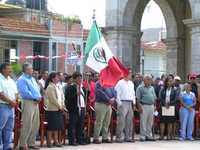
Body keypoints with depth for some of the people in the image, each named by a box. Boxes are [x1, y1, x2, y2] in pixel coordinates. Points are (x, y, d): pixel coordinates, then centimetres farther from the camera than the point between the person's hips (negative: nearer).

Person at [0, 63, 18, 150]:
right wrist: (10, 101, -14)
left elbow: (15, 93, 18)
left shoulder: (11, 81, 17)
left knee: (9, 128, 10)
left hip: (11, 107, 8)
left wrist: (14, 101, -1)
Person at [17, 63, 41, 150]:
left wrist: (39, 97, 2)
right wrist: (35, 97, -10)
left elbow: (37, 89, 22)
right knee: (27, 125, -10)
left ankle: (31, 143, 17)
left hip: (35, 103, 9)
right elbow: (25, 92, -17)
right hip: (28, 103, -9)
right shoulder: (22, 80, -7)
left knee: (35, 125, 9)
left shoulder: (32, 79, 21)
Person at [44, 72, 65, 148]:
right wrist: (60, 106, -11)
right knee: (51, 127, -4)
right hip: (52, 109, -8)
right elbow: (53, 99, -17)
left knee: (57, 126, 10)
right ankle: (49, 142, 1)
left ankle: (56, 141, 16)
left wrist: (62, 105, 2)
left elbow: (61, 96, 16)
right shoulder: (50, 87, -12)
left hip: (58, 109, 9)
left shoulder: (56, 87, 15)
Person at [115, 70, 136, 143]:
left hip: (130, 104, 7)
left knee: (129, 121, 8)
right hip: (123, 103, -7)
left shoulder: (131, 83, 16)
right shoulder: (120, 83, -6)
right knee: (121, 121, -8)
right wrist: (119, 103, -13)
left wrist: (134, 102, 14)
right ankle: (119, 137, -4)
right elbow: (117, 94, -9)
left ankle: (128, 137, 15)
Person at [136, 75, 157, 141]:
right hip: (144, 106, -6)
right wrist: (139, 107, -14)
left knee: (150, 122, 8)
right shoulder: (140, 88, -2)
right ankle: (143, 136, -1)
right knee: (143, 122, -5)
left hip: (151, 106, 6)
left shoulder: (152, 88, 18)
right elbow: (138, 98, -6)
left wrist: (154, 106, 11)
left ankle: (149, 135, 15)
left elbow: (154, 98, 21)